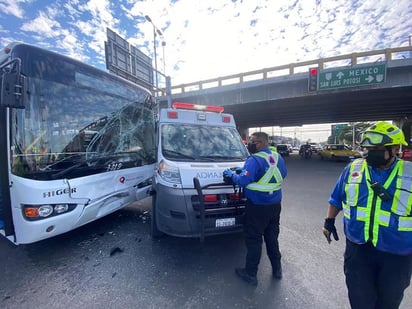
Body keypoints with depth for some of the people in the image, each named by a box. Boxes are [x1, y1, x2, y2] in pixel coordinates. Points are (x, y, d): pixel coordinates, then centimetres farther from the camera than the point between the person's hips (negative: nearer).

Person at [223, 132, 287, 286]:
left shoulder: (254, 160, -21)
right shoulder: (278, 158, 4)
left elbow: (243, 181, -26)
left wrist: (232, 174, -6)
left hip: (258, 207, -7)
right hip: (275, 205, 8)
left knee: (254, 240, 7)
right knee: (272, 237, 23)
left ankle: (250, 274, 22)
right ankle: (277, 269, 38)